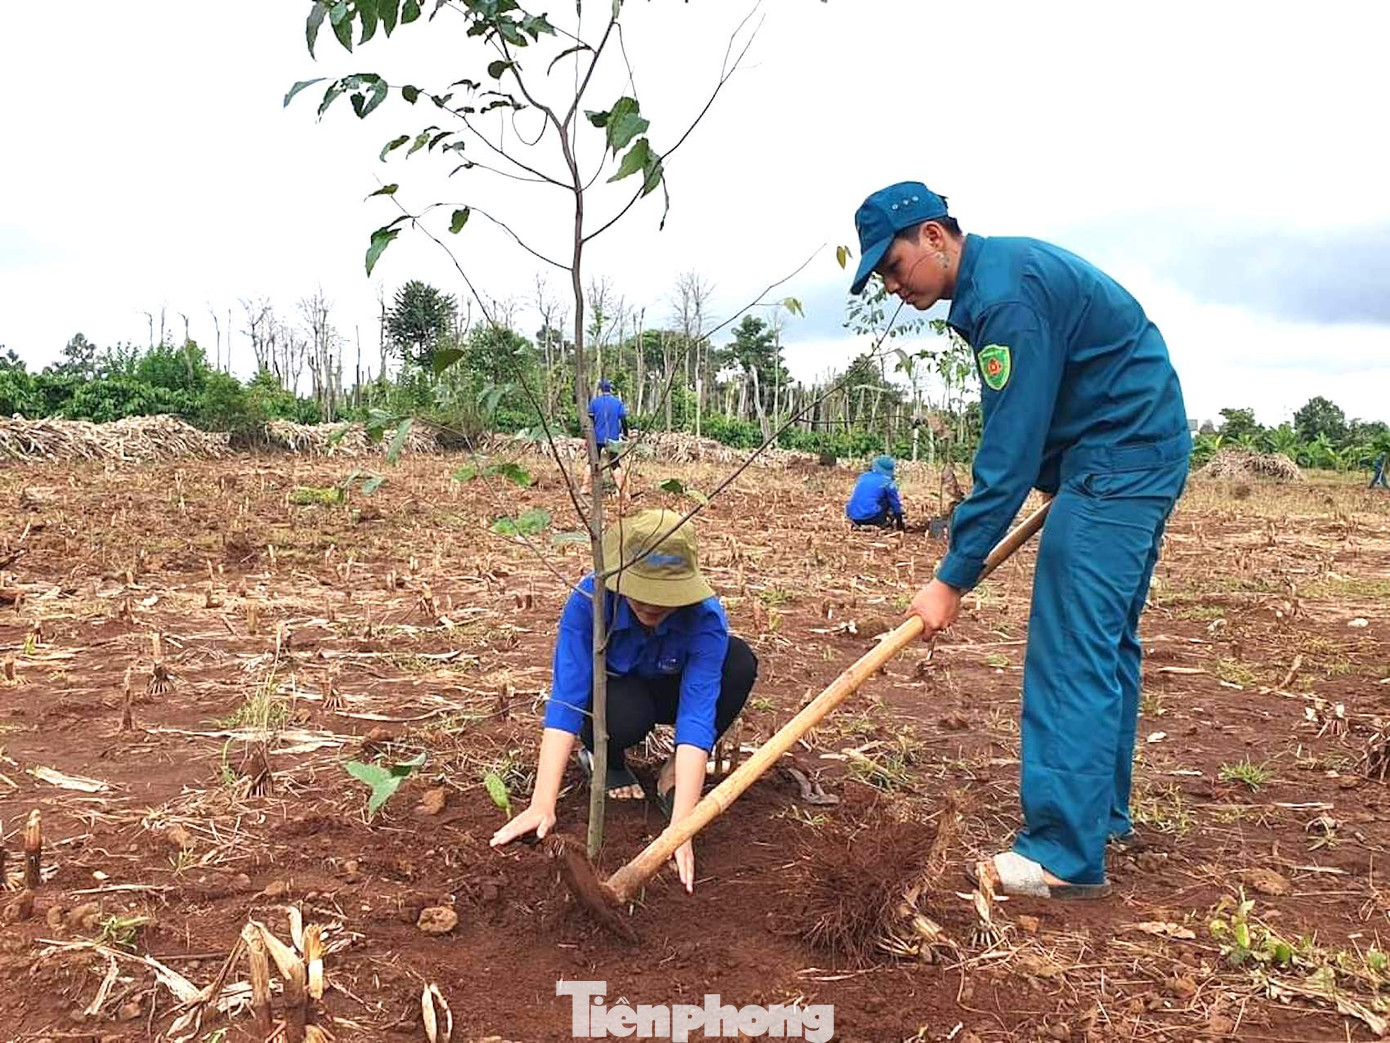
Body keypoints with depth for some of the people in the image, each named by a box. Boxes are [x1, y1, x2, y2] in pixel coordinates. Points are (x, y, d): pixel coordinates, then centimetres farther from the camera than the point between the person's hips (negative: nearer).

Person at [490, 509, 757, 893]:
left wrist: (680, 826, -50)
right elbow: (566, 699, -37)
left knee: (739, 661, -30)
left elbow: (697, 715, -40)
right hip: (610, 688, -1)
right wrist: (542, 805, -44)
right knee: (626, 712, -40)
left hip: (669, 691, 2)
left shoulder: (705, 616, -34)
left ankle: (675, 771, -9)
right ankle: (605, 757, -1)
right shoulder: (590, 599, -34)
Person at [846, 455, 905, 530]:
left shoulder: (863, 477, 17)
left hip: (853, 517, 5)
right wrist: (900, 524, 25)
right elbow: (895, 503, 11)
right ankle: (882, 523, 7)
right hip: (870, 516, -5)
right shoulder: (887, 482, 2)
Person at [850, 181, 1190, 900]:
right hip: (1141, 454, 11)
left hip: (1117, 459, -11)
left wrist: (953, 578, -23)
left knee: (1071, 654, -12)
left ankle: (1066, 857, -9)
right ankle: (1102, 813, 27)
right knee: (1103, 641, 15)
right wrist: (1057, 483, 15)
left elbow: (1010, 452, -25)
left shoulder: (1007, 294, -22)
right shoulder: (996, 274, 12)